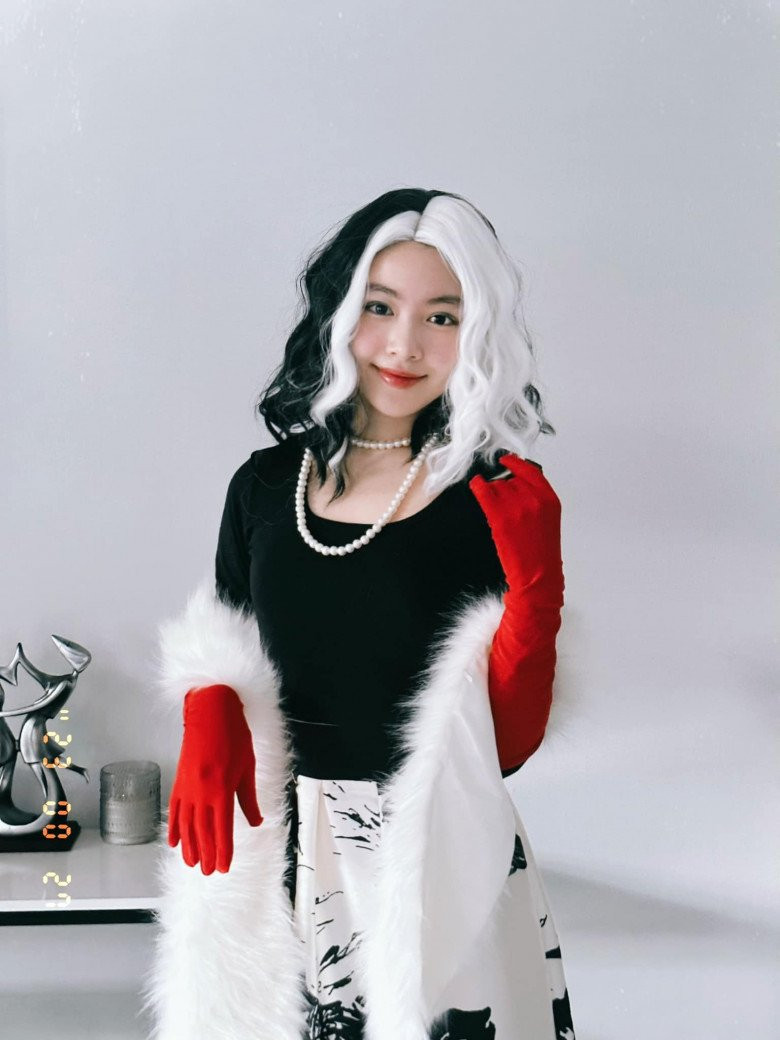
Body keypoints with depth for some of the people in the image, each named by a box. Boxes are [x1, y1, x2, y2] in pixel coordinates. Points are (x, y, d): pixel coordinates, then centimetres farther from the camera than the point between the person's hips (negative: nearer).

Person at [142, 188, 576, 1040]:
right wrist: (208, 712, -9)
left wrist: (534, 579, -21)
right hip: (289, 868, 3)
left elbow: (506, 745, -11)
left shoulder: (498, 502, -9)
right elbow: (224, 657, 12)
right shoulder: (264, 486, 1)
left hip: (441, 872, -3)